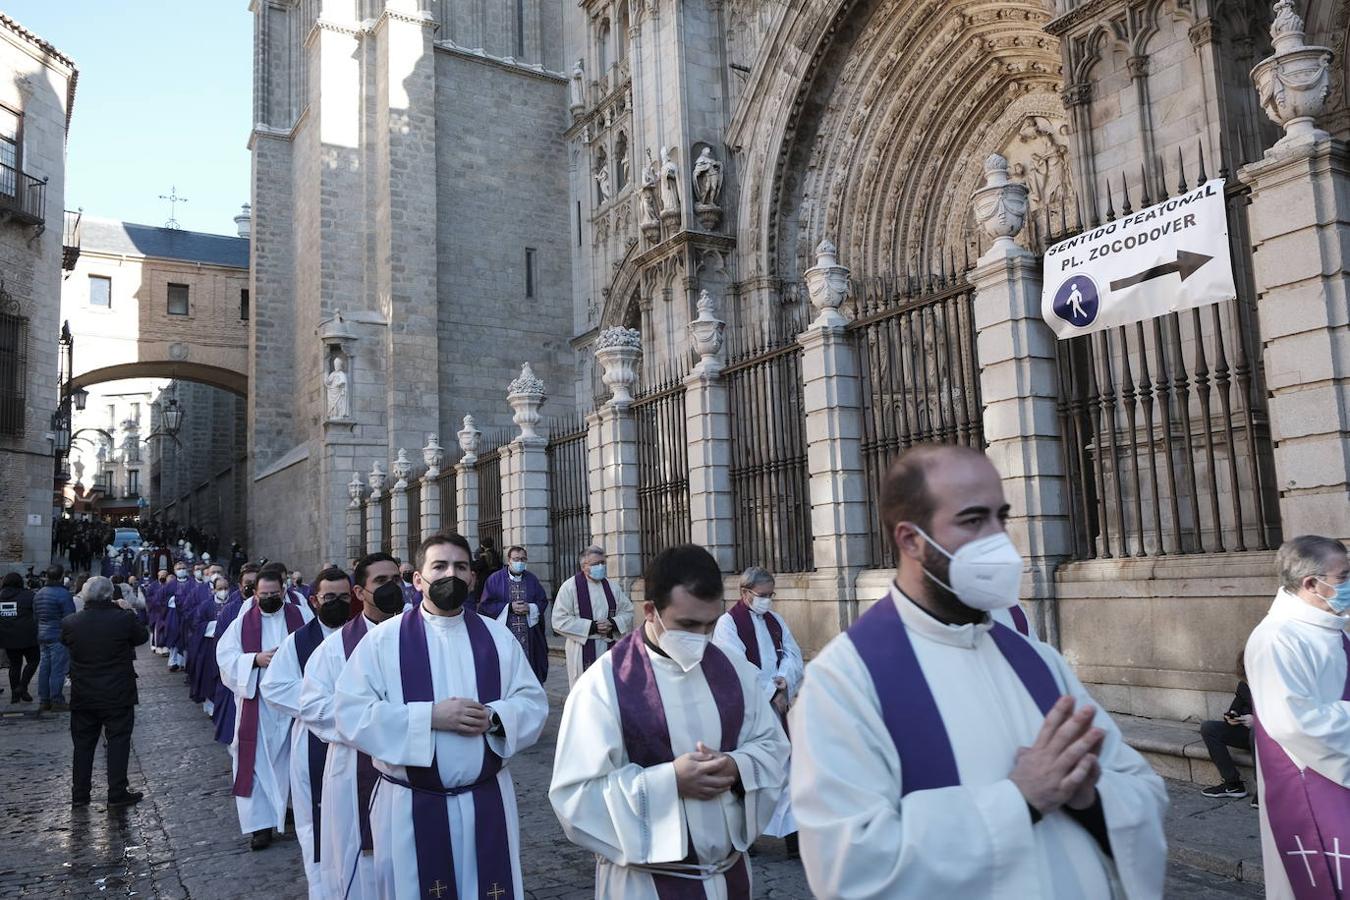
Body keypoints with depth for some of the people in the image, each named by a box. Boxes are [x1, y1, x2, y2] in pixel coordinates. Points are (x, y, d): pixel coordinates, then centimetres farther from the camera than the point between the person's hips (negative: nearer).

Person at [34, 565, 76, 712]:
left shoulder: (38, 594, 12)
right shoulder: (63, 594, -15)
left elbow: (35, 615, 19)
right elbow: (69, 618, -16)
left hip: (42, 637, 8)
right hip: (59, 637, -8)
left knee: (44, 667, 12)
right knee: (58, 669, -4)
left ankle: (43, 700, 17)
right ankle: (56, 701, -2)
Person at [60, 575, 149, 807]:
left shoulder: (70, 623, -9)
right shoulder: (124, 619, -18)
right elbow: (143, 636, 0)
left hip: (83, 697, 3)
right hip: (118, 695, -3)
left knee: (83, 744, 15)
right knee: (118, 741, 7)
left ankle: (79, 794, 24)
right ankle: (117, 793, 10)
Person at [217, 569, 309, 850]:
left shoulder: (300, 616, 2)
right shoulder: (243, 622, 4)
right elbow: (225, 656, -2)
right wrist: (256, 659, -16)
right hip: (256, 702, 0)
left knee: (292, 759, 11)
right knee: (257, 761, 0)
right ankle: (261, 823, 7)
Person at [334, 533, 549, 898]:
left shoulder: (498, 637, 4)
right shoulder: (383, 639, -4)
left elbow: (534, 703, 4)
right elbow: (350, 712, -12)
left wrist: (495, 717, -17)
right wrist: (430, 716, -20)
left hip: (488, 801, 2)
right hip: (411, 806, -2)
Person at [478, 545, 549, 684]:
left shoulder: (532, 579, 11)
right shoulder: (495, 579, 2)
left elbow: (543, 601, 12)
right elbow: (485, 604, -2)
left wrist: (530, 608, -9)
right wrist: (509, 607, -12)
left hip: (529, 635, 3)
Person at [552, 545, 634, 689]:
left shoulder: (612, 587, 10)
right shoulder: (570, 587, -5)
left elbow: (628, 612, 12)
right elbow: (559, 620, -11)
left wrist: (613, 623, -10)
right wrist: (592, 627, -16)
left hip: (611, 649, 4)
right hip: (583, 651, -4)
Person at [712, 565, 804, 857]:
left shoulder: (775, 620, 11)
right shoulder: (728, 623, -8)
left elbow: (793, 654, 5)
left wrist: (784, 680, -14)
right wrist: (772, 691, -12)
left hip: (776, 704, 5)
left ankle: (792, 834, 9)